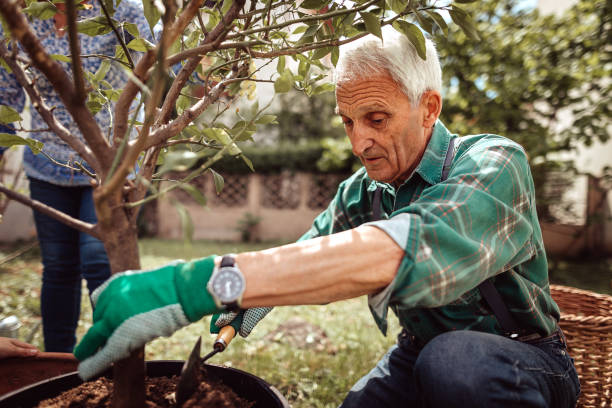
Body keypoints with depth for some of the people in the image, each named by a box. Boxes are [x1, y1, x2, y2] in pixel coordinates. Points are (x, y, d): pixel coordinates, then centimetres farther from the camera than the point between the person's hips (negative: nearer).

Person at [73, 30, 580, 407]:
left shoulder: (493, 164, -24)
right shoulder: (359, 192, 0)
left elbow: (403, 250, -43)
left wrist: (210, 281, -50)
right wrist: (260, 297, -17)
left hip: (525, 358, -4)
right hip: (420, 352, 5)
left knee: (453, 360, -36)